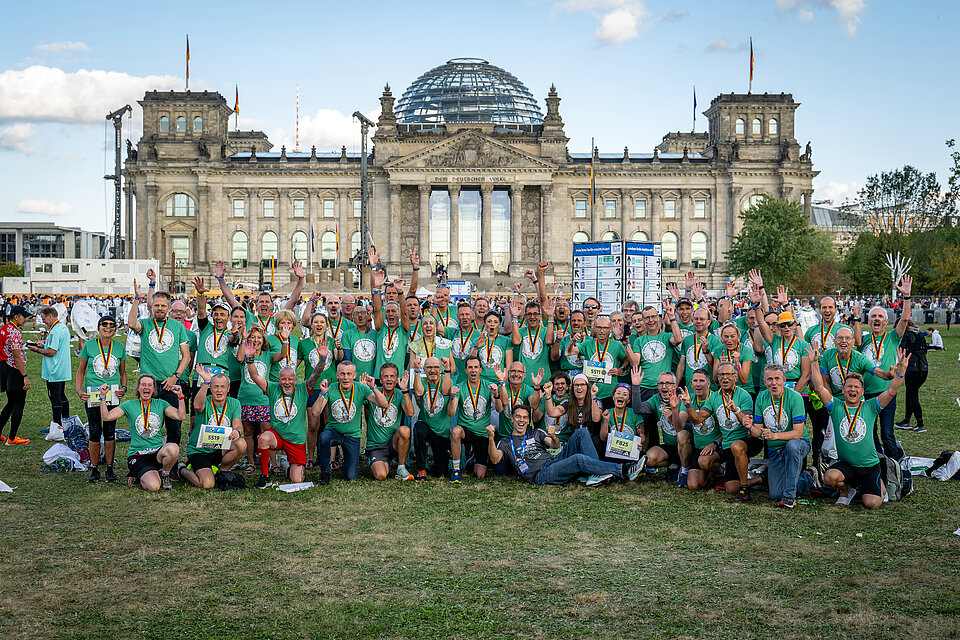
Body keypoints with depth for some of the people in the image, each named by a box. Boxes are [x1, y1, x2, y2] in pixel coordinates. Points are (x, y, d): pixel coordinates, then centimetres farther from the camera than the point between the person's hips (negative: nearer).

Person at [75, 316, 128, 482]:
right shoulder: (89, 345, 2)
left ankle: (110, 469, 11)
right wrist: (79, 389, -4)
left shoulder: (120, 347, 6)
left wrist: (124, 387, -2)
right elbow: (81, 370, 9)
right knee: (95, 431, 0)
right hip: (92, 393, -1)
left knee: (110, 431, 2)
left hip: (113, 394, 1)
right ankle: (94, 469, 10)